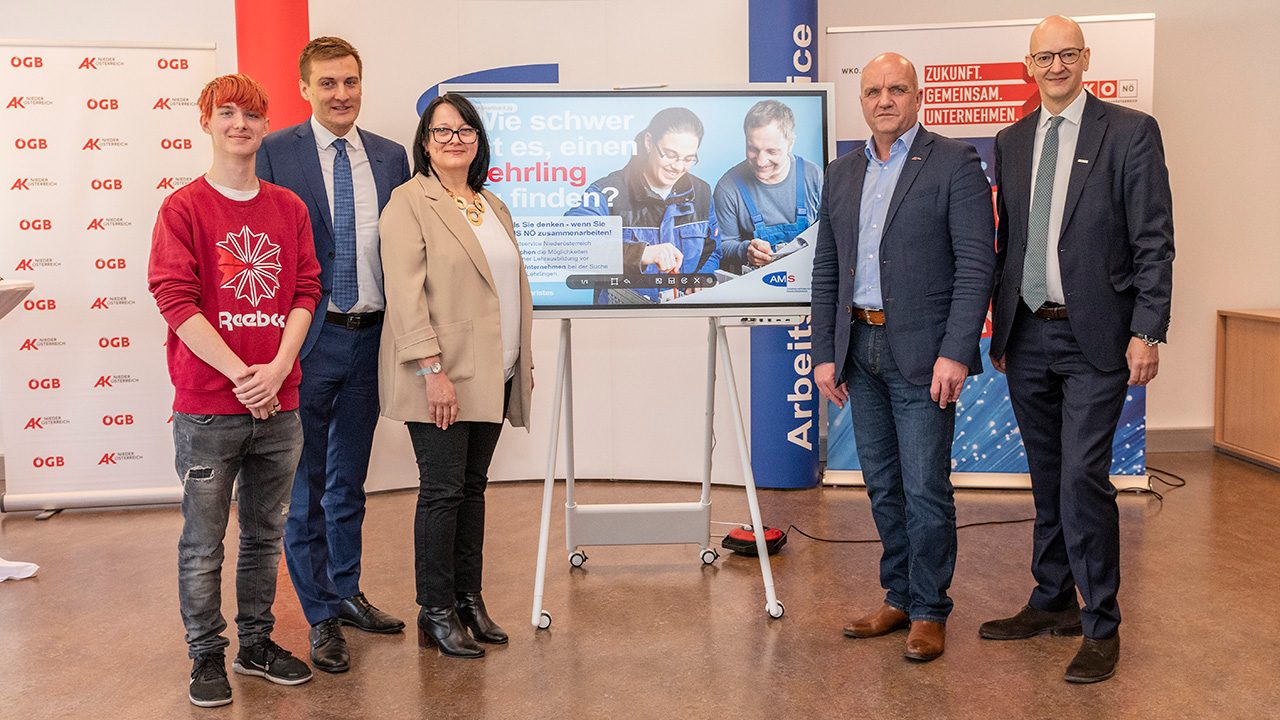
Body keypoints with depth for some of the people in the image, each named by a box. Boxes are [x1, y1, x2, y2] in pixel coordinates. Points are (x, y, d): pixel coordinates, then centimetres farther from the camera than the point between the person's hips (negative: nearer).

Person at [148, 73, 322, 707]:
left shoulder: (289, 208, 9)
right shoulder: (183, 208, -3)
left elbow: (305, 292, 4)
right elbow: (176, 301, -10)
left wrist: (278, 367, -10)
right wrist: (240, 373, -16)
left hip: (278, 405, 4)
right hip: (207, 410, -4)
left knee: (265, 535, 15)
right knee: (203, 543, 5)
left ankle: (257, 643, 29)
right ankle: (207, 655, 20)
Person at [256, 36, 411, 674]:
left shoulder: (390, 157, 7)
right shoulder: (275, 153, -5)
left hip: (370, 337, 4)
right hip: (307, 339, -4)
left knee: (349, 482, 18)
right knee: (305, 487, 6)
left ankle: (347, 592, 34)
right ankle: (320, 617, 19)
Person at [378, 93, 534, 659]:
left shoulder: (494, 208, 18)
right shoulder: (409, 203, -5)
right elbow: (405, 293, -14)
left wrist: (524, 362, 15)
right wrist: (432, 369, -21)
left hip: (492, 374, 7)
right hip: (442, 376, -7)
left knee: (473, 487, 12)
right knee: (443, 490, -3)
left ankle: (469, 599, 21)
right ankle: (436, 612, 8)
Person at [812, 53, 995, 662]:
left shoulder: (954, 163, -4)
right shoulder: (842, 173, 13)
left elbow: (976, 264, -10)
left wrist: (955, 353, -18)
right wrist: (825, 353, 7)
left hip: (922, 353, -6)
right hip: (860, 349, 6)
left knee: (925, 487, -2)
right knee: (882, 485, 14)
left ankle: (929, 610, 14)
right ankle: (899, 597, 28)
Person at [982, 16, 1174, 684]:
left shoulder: (1130, 132, -3)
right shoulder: (1010, 142, 12)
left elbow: (1154, 242, -6)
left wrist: (1147, 332, -13)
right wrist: (1000, 328, 13)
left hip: (1094, 337, -5)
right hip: (1027, 335, 5)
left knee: (1082, 478, -9)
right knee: (1047, 478, 14)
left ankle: (1101, 626, 4)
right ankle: (1052, 602, 27)